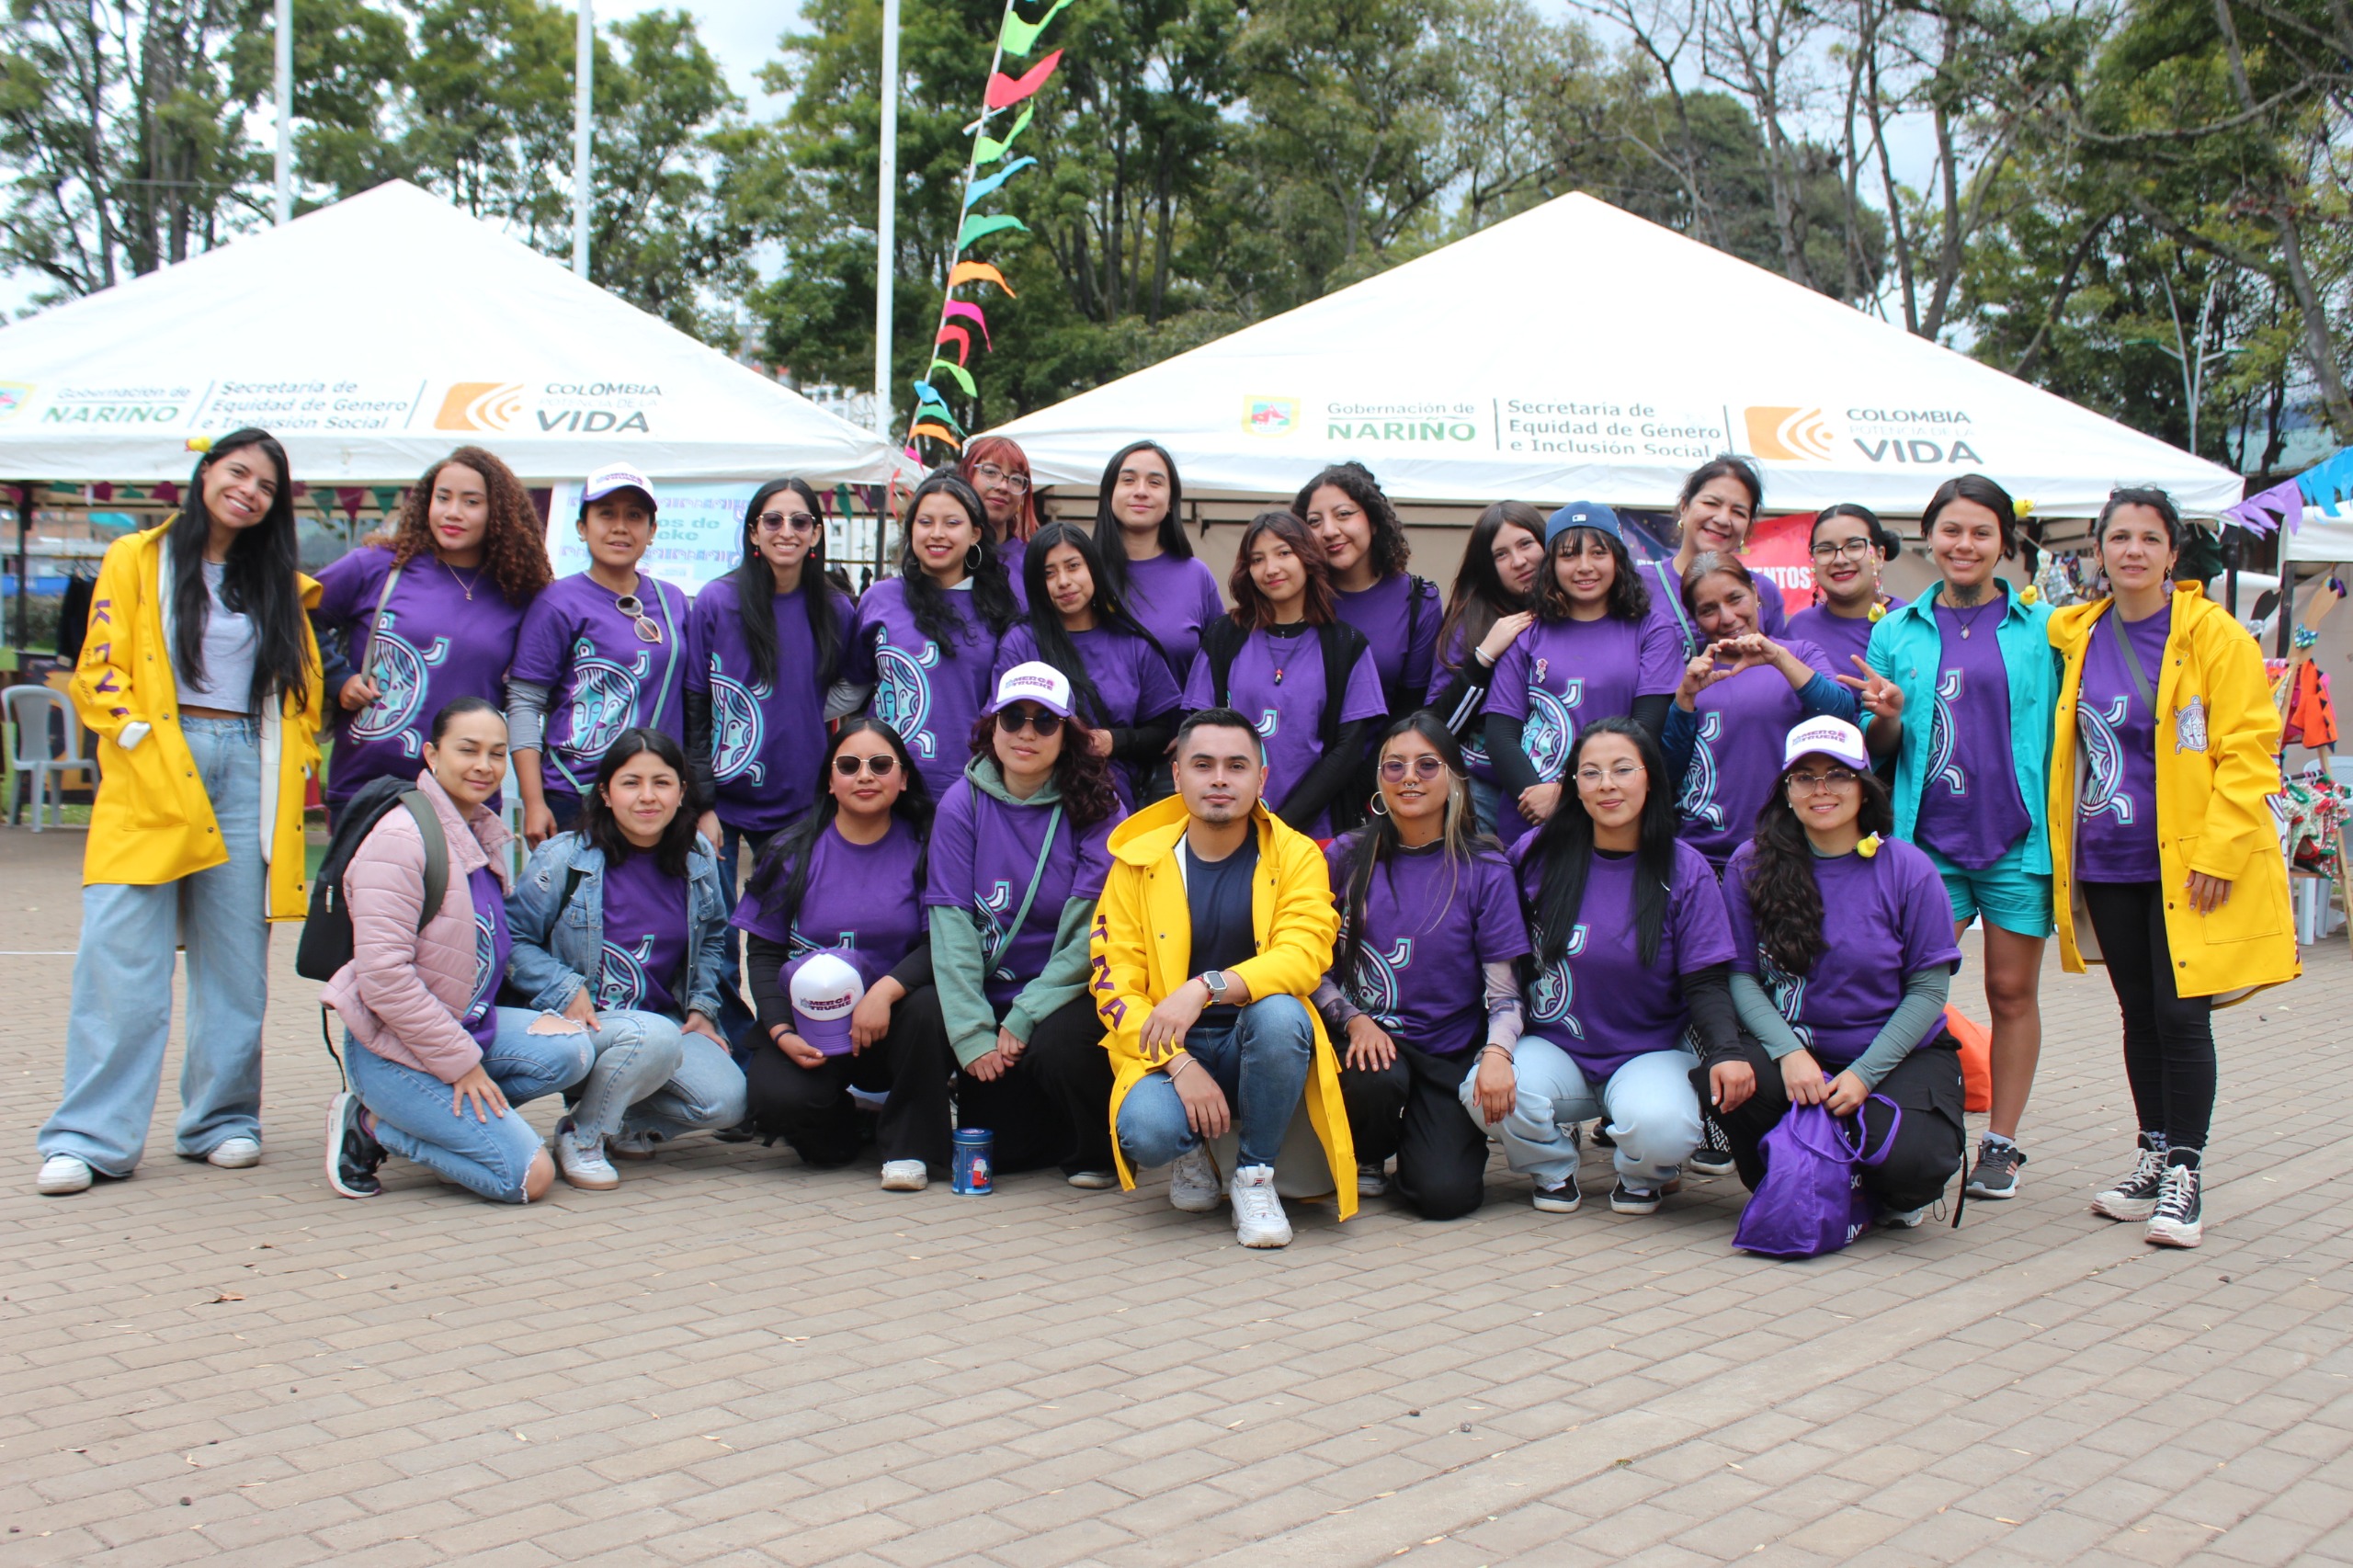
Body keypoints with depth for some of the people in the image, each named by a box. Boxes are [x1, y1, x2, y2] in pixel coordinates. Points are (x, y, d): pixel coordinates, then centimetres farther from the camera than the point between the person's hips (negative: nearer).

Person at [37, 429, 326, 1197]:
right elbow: (100, 673, 0)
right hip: (154, 774, -3)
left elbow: (304, 683, 17)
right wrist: (143, 742, -11)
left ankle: (222, 1120, 16)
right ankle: (90, 1136, -3)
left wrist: (296, 759, 4)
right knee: (122, 959, -7)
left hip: (249, 773, 3)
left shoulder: (282, 583, 15)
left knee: (236, 959, 5)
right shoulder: (136, 561, 6)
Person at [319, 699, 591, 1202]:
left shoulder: (485, 834, 10)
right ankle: (372, 1126, 1)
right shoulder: (401, 838, -17)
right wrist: (461, 1062, -19)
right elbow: (383, 977, -23)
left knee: (570, 1050, -16)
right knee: (530, 1176, -15)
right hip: (393, 1050, -9)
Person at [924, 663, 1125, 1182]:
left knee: (1059, 1046, -33)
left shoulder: (1096, 808, -6)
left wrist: (1024, 1018, -19)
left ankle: (1098, 1151, -2)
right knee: (998, 1146, -10)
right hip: (988, 993, 2)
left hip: (1068, 995, -2)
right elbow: (950, 923, -7)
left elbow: (1091, 931, -12)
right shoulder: (963, 804, 0)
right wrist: (971, 1032, -16)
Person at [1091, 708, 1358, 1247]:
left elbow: (1303, 958, -19)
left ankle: (1254, 1175, -10)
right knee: (1146, 1131, -32)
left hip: (1257, 1042, 0)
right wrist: (1181, 1065, -21)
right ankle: (1194, 1150, 9)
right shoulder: (1139, 862, -1)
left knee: (1279, 1013, -34)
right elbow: (1115, 988, -5)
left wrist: (1205, 988, -35)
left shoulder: (1296, 855, -3)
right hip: (1168, 1051, 0)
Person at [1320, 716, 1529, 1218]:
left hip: (1450, 1052, -1)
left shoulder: (1485, 871, -4)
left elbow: (1504, 991, -5)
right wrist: (1355, 1020, -15)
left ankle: (1423, 1135, 18)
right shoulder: (1346, 857, 1)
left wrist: (1497, 1052, -25)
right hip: (1367, 1037, 1)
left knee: (1445, 1195, -19)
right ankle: (1368, 1157, 2)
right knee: (1375, 1078, -35)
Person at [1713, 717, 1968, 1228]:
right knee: (1723, 1081, -31)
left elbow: (1928, 990, -5)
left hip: (1899, 1053, -1)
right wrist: (1789, 1052, -21)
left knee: (1909, 1159, -30)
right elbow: (1741, 975, -4)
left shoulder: (1908, 870, -5)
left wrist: (1864, 1074, -16)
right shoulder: (1752, 866, -2)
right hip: (1791, 1047, 1)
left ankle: (1894, 1196, 12)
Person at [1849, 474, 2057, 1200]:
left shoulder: (2044, 627, 5)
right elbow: (1879, 750, 11)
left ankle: (2000, 1144, 17)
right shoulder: (1896, 632, 9)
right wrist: (1887, 718, -11)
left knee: (2013, 992, 6)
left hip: (2017, 839, -1)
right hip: (1928, 837, 1)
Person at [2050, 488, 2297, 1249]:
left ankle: (2184, 1173, 6)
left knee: (2181, 1016, -5)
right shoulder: (2076, 637, 7)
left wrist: (2219, 849, -14)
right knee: (2140, 1015, 12)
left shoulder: (2213, 635, -6)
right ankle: (2154, 1158, 23)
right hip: (2106, 864, 5)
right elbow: (2062, 747, 20)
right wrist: (2060, 850, 12)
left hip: (2184, 863, -4)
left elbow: (2248, 748, -8)